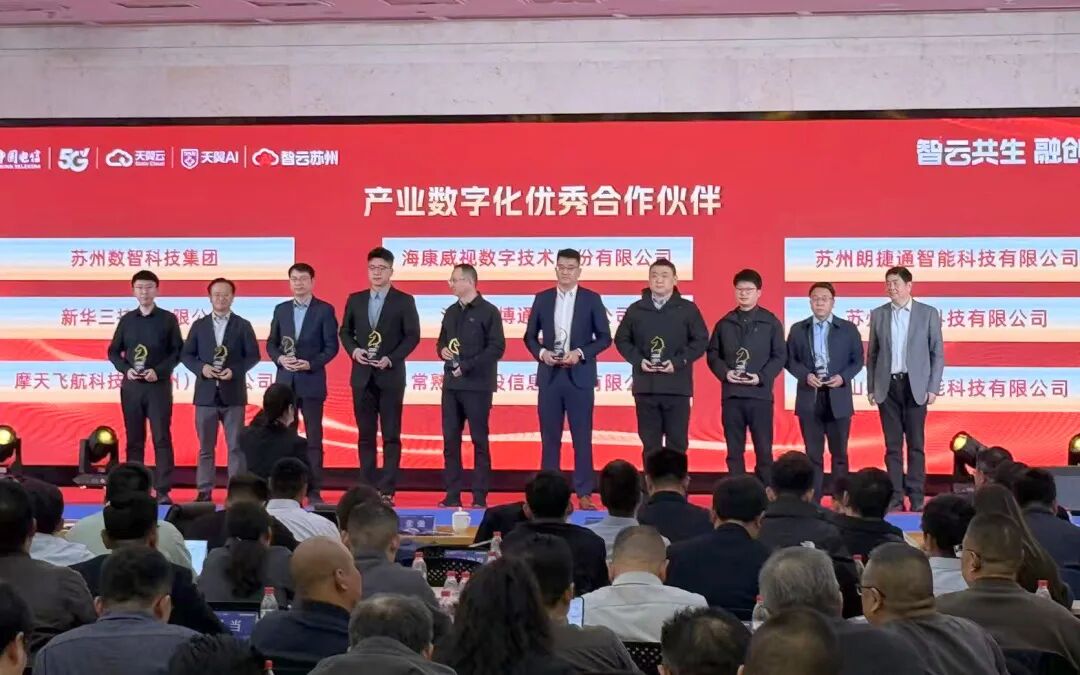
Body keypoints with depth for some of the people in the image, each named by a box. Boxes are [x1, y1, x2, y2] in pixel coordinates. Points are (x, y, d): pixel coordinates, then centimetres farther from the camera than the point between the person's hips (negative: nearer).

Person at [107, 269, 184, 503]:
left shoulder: (168, 319, 2)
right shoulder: (127, 320, 9)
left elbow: (177, 351, 0)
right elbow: (113, 351, 12)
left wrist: (159, 371, -13)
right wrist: (125, 369, -7)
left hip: (159, 385, -3)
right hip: (131, 386, 3)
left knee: (162, 438, -5)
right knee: (134, 440, 6)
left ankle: (163, 491, -6)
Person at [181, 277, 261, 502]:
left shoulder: (243, 325, 4)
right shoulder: (199, 325, 9)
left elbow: (253, 355, 1)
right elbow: (186, 354, 8)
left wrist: (234, 371, -13)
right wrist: (201, 368, -10)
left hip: (233, 393, -1)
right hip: (206, 393, 2)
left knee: (235, 445, -1)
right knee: (205, 446, 5)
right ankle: (205, 490, 9)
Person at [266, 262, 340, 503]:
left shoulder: (325, 310, 0)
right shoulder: (281, 309, 11)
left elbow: (331, 346, -3)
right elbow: (271, 343, 12)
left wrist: (311, 363, -16)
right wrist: (279, 358, -8)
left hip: (312, 381, -3)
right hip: (285, 381, 3)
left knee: (313, 437, -1)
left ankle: (313, 490, 1)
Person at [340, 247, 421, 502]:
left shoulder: (404, 301, -1)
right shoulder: (355, 300, 10)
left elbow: (413, 336, -5)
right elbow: (345, 331, 14)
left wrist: (391, 359, -16)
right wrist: (353, 350, -6)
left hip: (390, 376, -3)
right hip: (362, 376, 4)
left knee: (391, 435, -2)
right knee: (365, 435, 6)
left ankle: (387, 490, -2)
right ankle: (367, 488, 10)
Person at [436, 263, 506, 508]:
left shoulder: (488, 312, -4)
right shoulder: (451, 312, 16)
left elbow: (496, 348, -10)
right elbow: (441, 341, 24)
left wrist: (467, 366, -16)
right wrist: (442, 350, 0)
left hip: (477, 386, -6)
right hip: (451, 384, 6)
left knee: (479, 441, -1)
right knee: (450, 440, 4)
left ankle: (480, 496, 1)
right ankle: (452, 494, 9)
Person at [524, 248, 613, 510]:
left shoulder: (592, 299, 2)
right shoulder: (542, 298, 8)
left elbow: (604, 337, 1)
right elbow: (530, 336, 11)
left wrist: (580, 353, -12)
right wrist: (541, 352, -9)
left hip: (579, 376, -2)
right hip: (549, 376, 2)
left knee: (582, 437, 0)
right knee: (549, 437, 5)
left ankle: (584, 493, 3)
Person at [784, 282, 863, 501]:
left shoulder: (848, 329, 5)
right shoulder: (798, 329, 7)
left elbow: (857, 360, 6)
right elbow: (790, 359, 7)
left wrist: (843, 377, -11)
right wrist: (805, 375, -11)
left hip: (838, 397, 0)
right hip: (809, 398, 1)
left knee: (839, 453, 5)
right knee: (813, 453, 3)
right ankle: (812, 500, 6)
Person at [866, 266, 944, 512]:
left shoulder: (929, 313, 1)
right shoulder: (878, 314, 7)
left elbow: (938, 353, 1)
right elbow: (872, 354, 10)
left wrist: (933, 388, -5)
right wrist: (871, 388, 4)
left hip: (915, 386, -2)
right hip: (887, 386, 2)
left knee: (915, 444, 1)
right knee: (892, 445, 3)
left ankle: (916, 496, 4)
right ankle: (895, 496, 6)